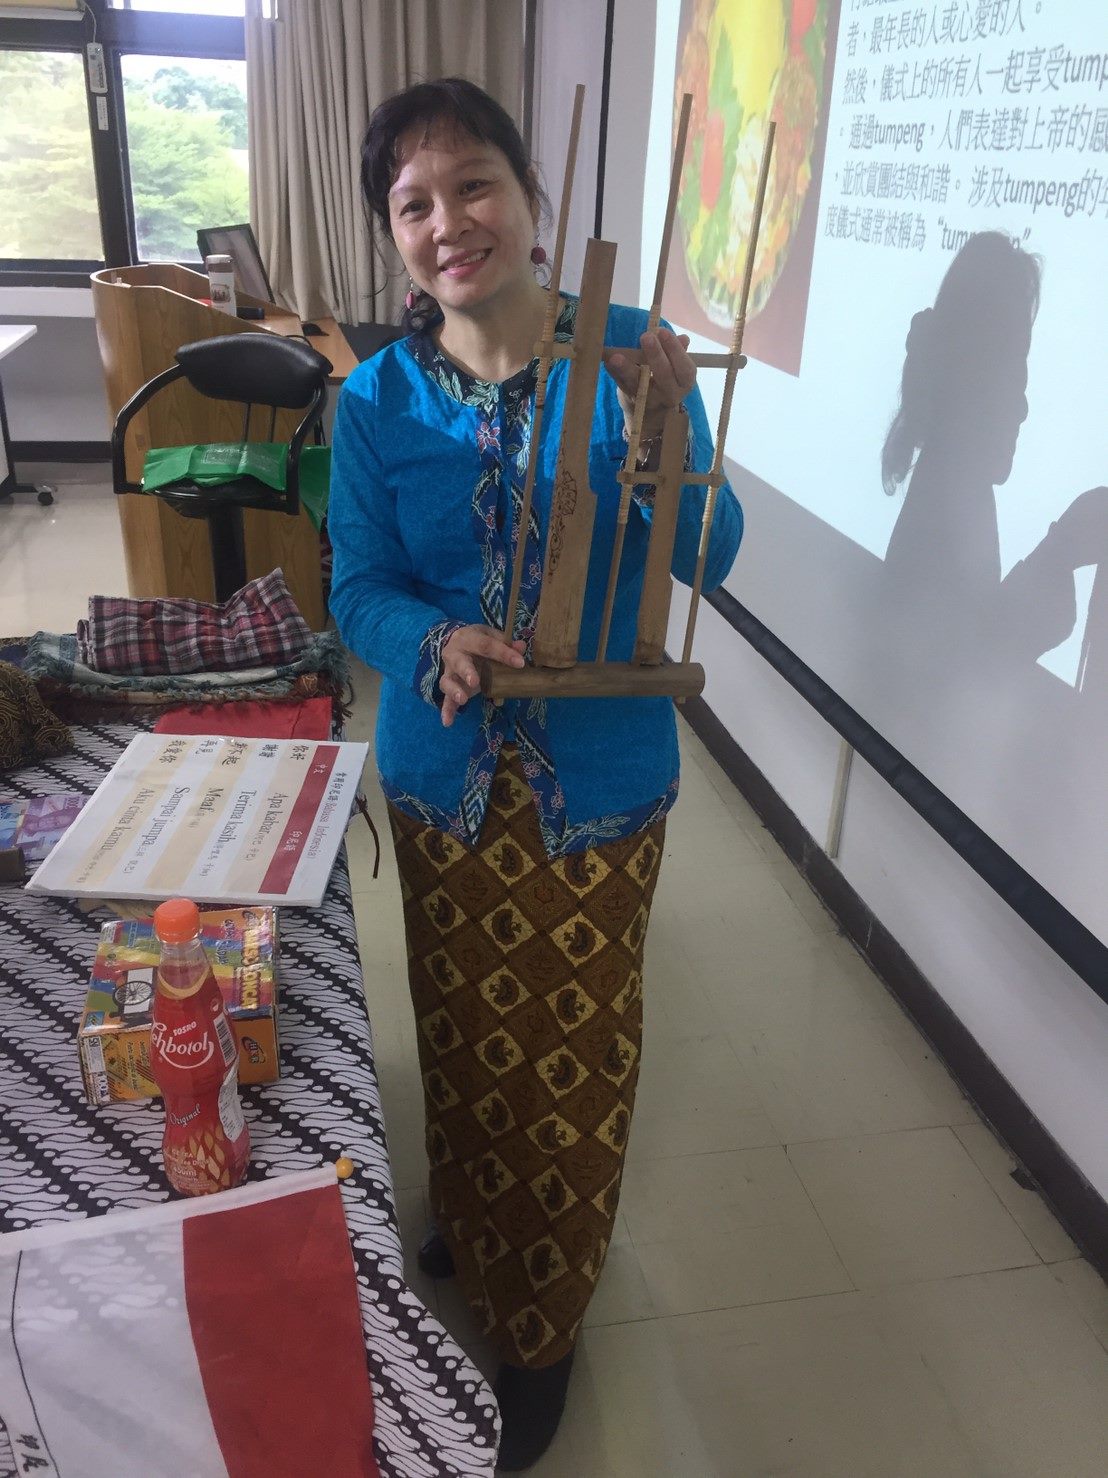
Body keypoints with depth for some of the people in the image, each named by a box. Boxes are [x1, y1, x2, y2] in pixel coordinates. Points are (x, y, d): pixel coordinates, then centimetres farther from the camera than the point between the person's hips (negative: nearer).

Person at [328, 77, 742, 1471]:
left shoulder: (629, 356, -10)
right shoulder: (376, 398, -5)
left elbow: (708, 561, -9)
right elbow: (359, 590, -1)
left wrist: (658, 434, -28)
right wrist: (436, 642, -24)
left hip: (599, 778, -1)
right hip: (445, 775, 2)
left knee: (576, 1053, 12)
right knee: (464, 1033, 21)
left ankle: (540, 1326, 39)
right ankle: (464, 1230, 53)